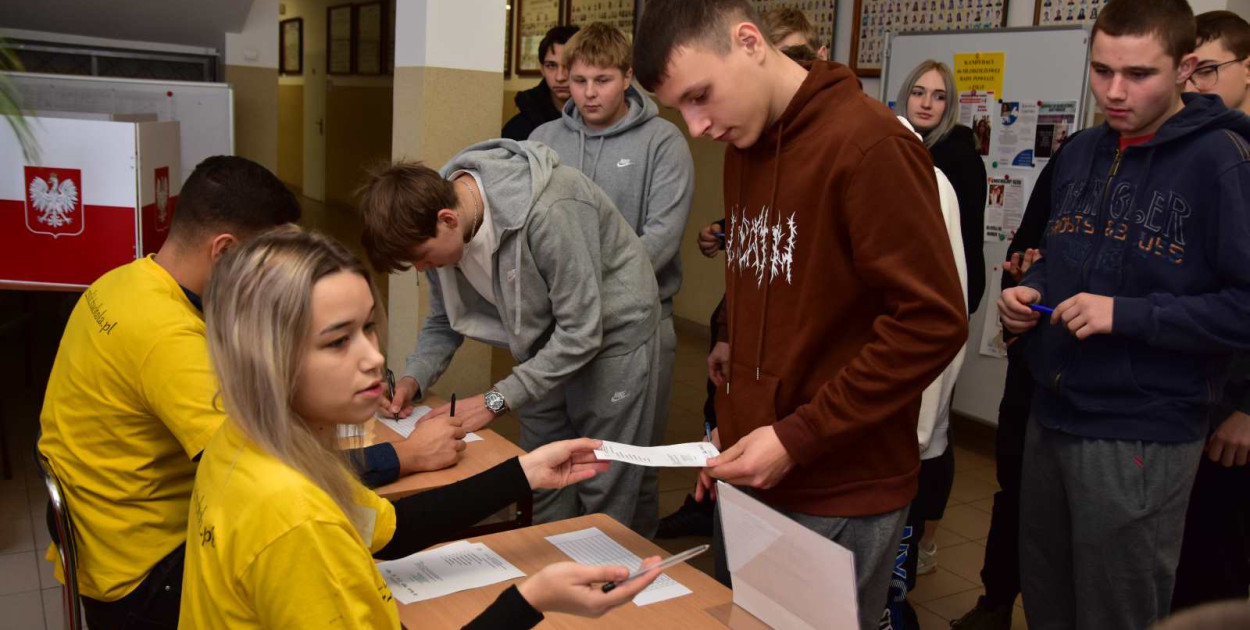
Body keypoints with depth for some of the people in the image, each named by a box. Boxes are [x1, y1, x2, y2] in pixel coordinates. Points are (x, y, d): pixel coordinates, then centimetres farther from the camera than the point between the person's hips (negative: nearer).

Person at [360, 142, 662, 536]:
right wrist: (414, 379, -15)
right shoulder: (440, 221, -12)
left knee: (604, 496, 0)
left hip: (612, 333, -7)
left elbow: (581, 334, -30)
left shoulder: (548, 213, -36)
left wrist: (495, 400, -28)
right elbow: (444, 320, 3)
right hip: (548, 338, 7)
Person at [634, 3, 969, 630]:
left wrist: (799, 439, -20)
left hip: (840, 494, -7)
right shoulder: (744, 146, 8)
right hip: (752, 474, 7)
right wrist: (732, 384, 7)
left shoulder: (869, 145, -17)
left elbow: (933, 321, -20)